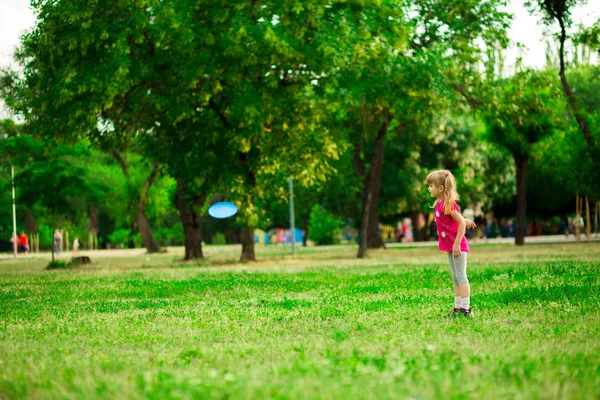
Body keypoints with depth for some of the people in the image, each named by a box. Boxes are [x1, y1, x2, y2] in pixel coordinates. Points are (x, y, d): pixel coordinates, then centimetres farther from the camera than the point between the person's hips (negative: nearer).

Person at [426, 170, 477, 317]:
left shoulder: (448, 204, -20)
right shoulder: (440, 204, 8)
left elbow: (462, 223, -22)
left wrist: (457, 244, -22)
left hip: (457, 246, -9)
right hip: (450, 246, 9)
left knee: (461, 277, -5)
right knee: (455, 278, 13)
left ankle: (466, 308, -1)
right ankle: (458, 307, 18)